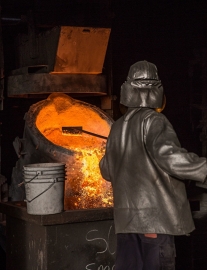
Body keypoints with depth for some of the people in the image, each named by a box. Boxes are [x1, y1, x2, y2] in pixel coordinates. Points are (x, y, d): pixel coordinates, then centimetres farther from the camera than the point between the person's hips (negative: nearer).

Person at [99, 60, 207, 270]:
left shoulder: (118, 127, 10)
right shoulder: (153, 121, -10)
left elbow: (107, 171, 21)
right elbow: (169, 156, -26)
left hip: (127, 216, 7)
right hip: (155, 215, -7)